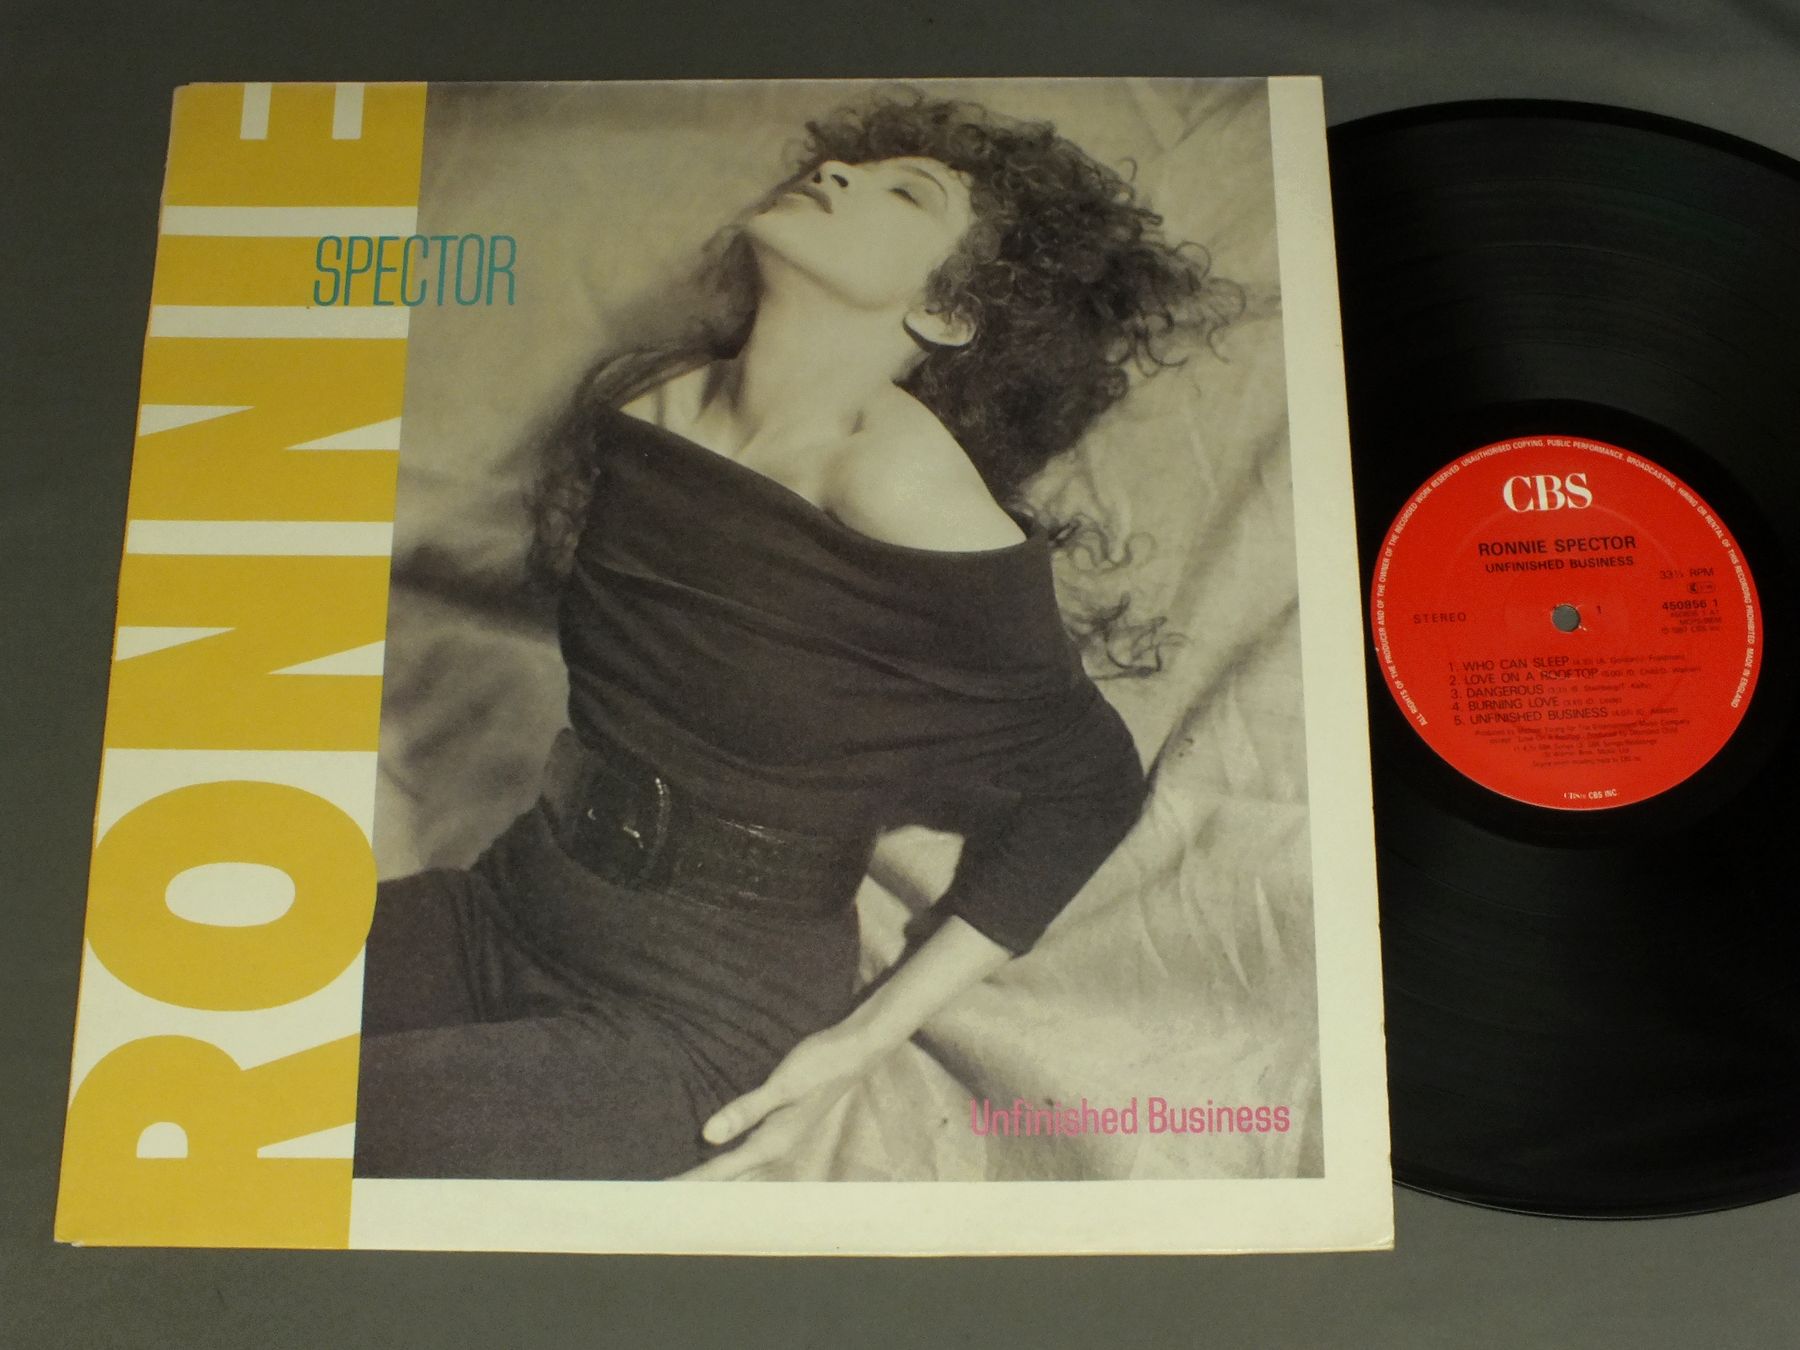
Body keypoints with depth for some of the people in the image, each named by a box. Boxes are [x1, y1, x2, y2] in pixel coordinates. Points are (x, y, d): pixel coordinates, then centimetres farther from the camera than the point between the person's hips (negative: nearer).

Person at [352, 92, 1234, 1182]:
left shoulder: (907, 486, -20)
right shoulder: (641, 399, 0)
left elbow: (1089, 784, -11)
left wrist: (867, 1039, -12)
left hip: (694, 1029, -6)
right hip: (504, 910, 6)